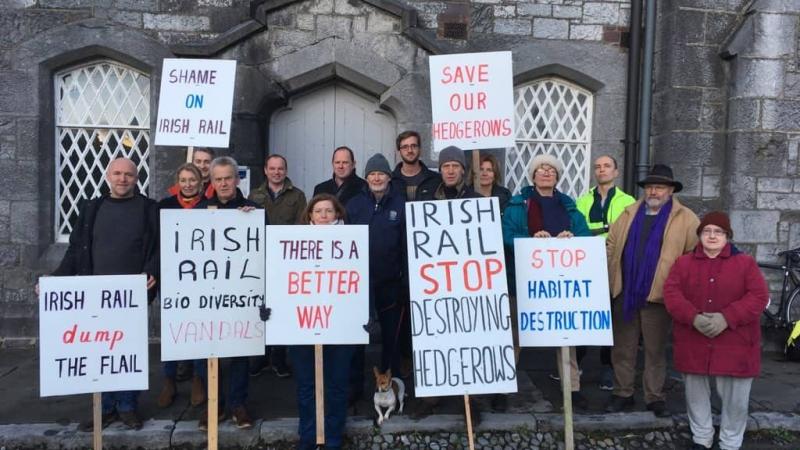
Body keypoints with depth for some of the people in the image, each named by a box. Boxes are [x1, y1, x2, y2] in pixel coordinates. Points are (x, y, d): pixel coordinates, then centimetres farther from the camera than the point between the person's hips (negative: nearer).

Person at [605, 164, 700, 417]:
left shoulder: (685, 219, -1)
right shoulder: (629, 213, 11)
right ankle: (622, 394, 23)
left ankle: (654, 397, 22)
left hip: (657, 295, -3)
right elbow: (611, 244, 12)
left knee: (655, 351, 9)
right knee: (622, 349, 11)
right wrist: (610, 277, 6)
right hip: (624, 294, 3)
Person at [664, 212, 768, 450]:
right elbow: (671, 293, -5)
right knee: (696, 393, 13)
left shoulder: (745, 263, 2)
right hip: (693, 343, 1)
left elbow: (759, 296, -7)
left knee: (735, 398, 4)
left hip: (734, 344, -1)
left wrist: (727, 317, -19)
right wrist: (693, 317, -21)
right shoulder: (683, 263, 5)